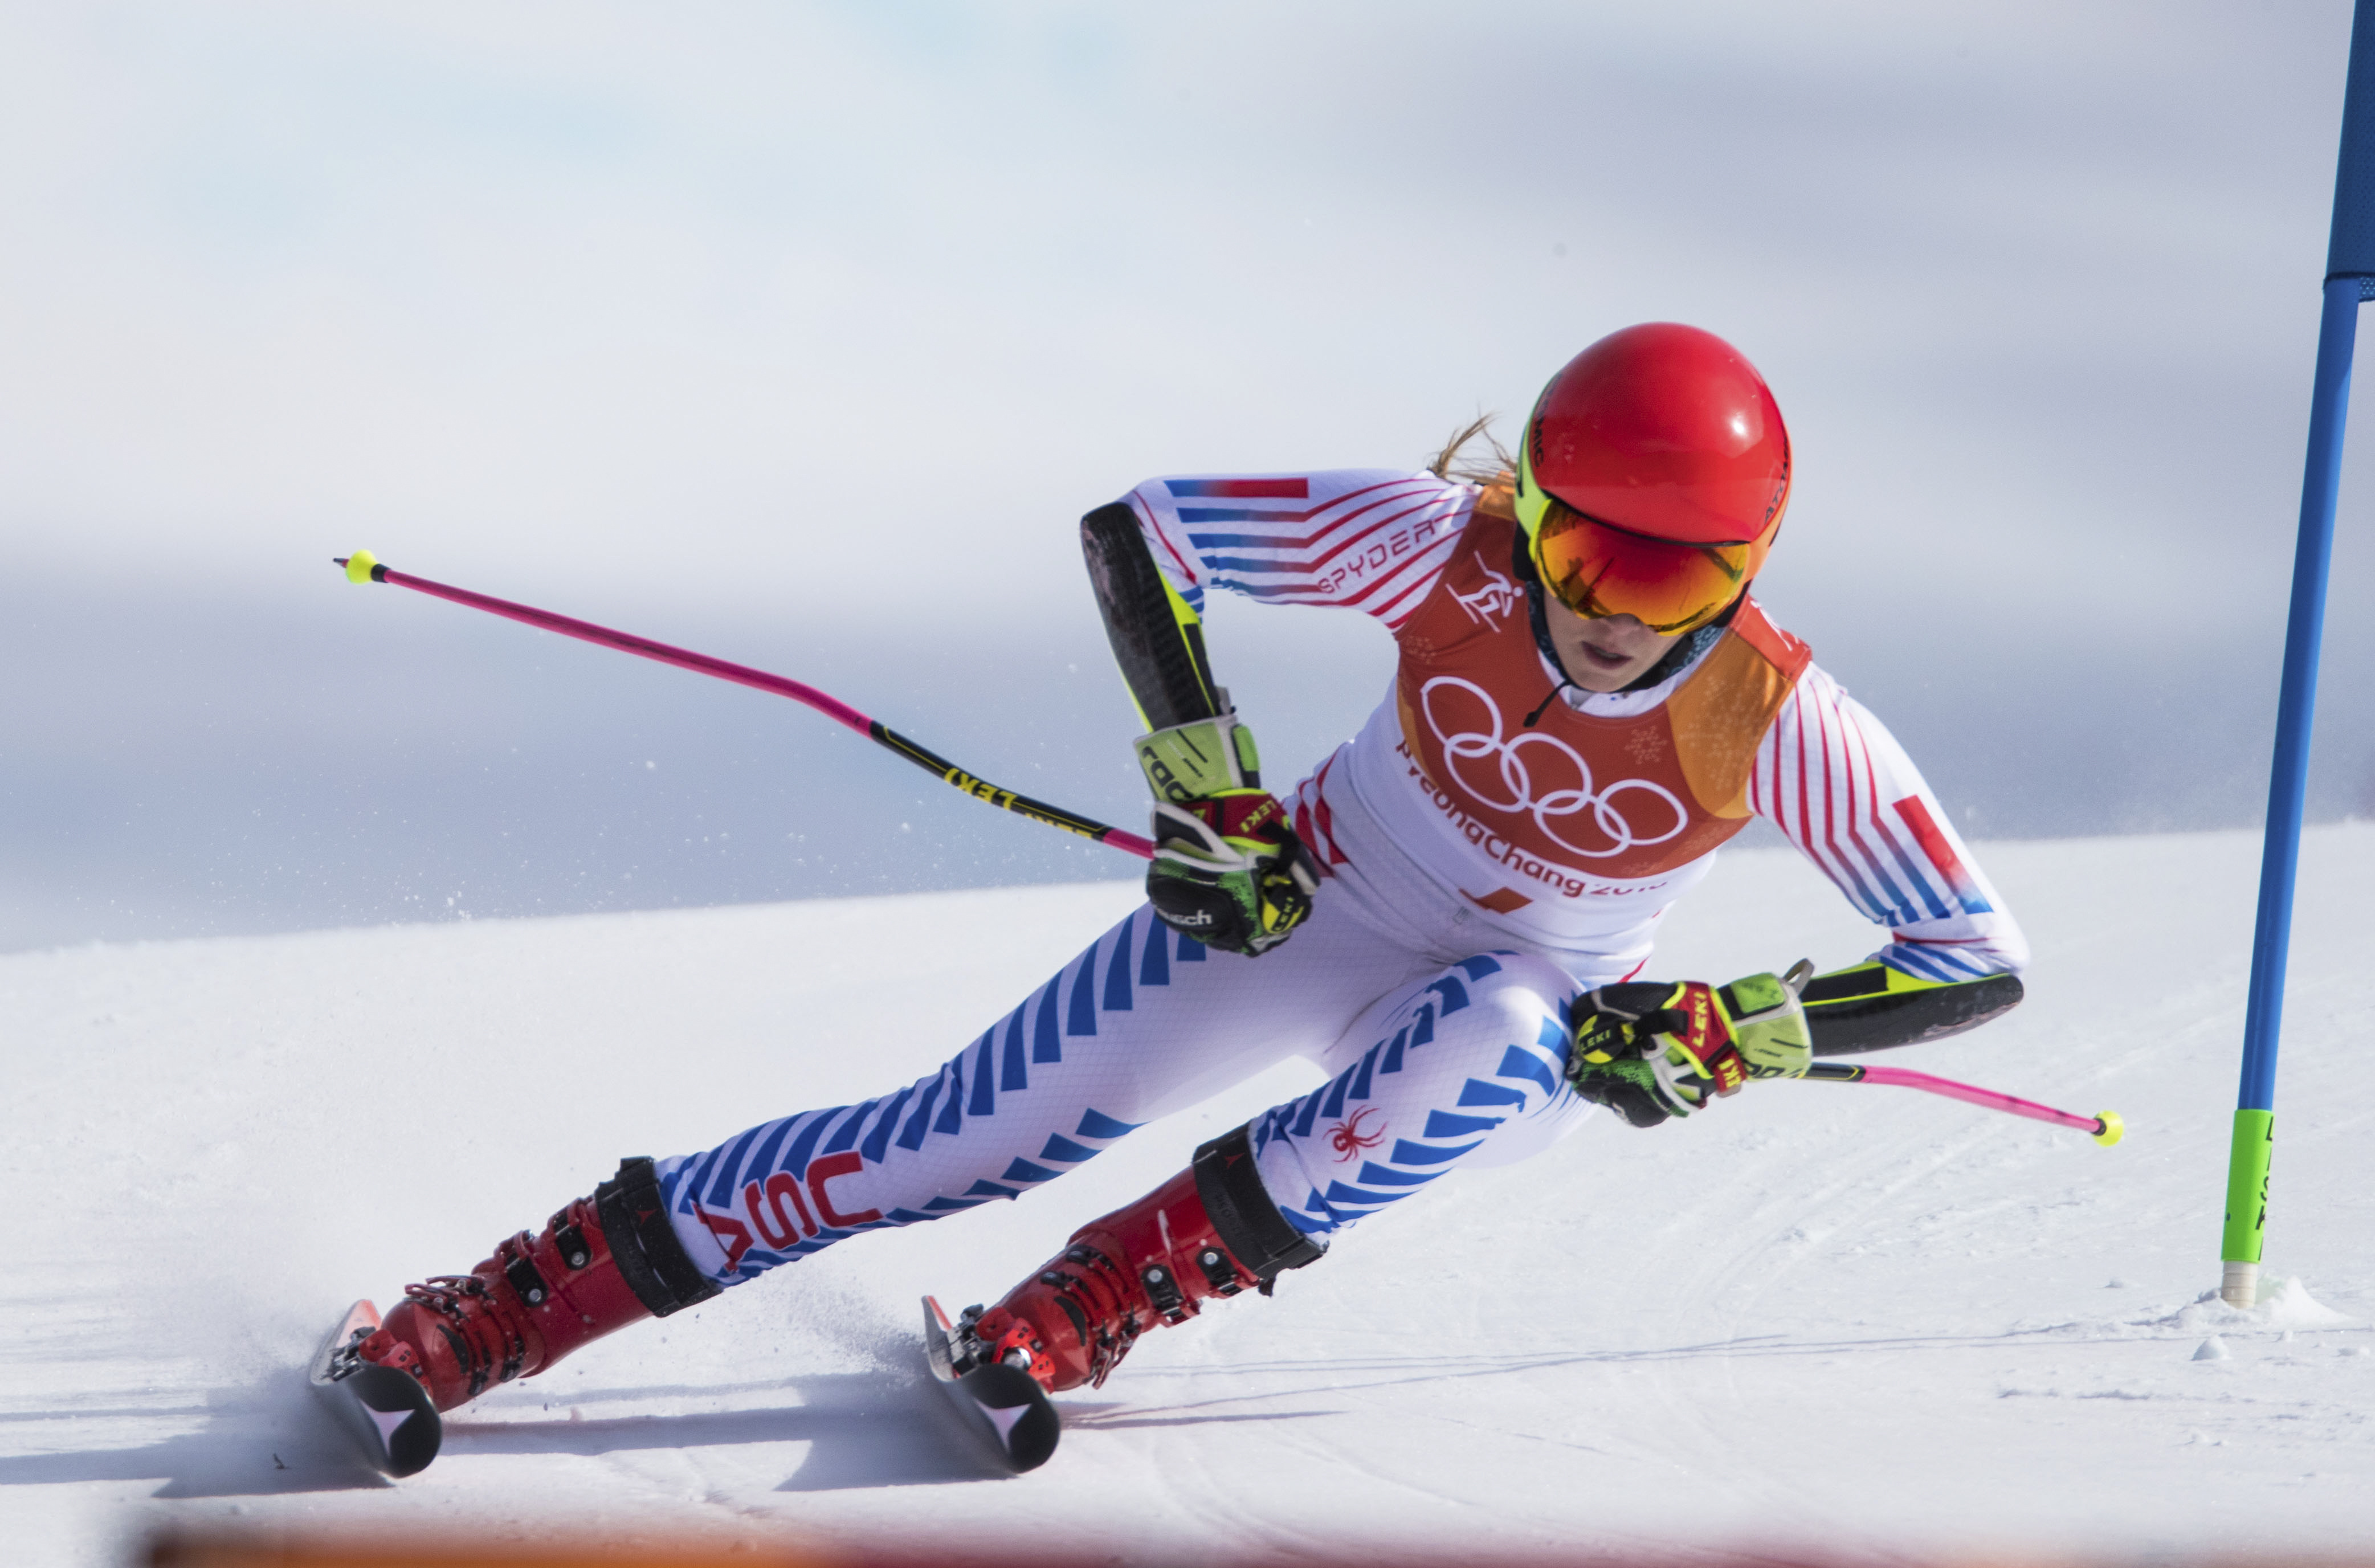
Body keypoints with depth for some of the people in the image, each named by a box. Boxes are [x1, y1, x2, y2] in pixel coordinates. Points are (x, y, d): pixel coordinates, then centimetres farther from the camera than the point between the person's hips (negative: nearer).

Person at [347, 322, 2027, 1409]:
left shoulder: (1786, 729, -29)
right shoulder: (1447, 551, -28)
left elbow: (1982, 961, -22)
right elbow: (1139, 529, -23)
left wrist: (1723, 1034, -29)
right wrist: (1208, 791, -26)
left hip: (1543, 1022, 0)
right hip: (1308, 910, 0)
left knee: (1498, 1034, -38)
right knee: (969, 1137, -10)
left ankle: (1096, 1305, -28)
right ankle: (506, 1305, -2)